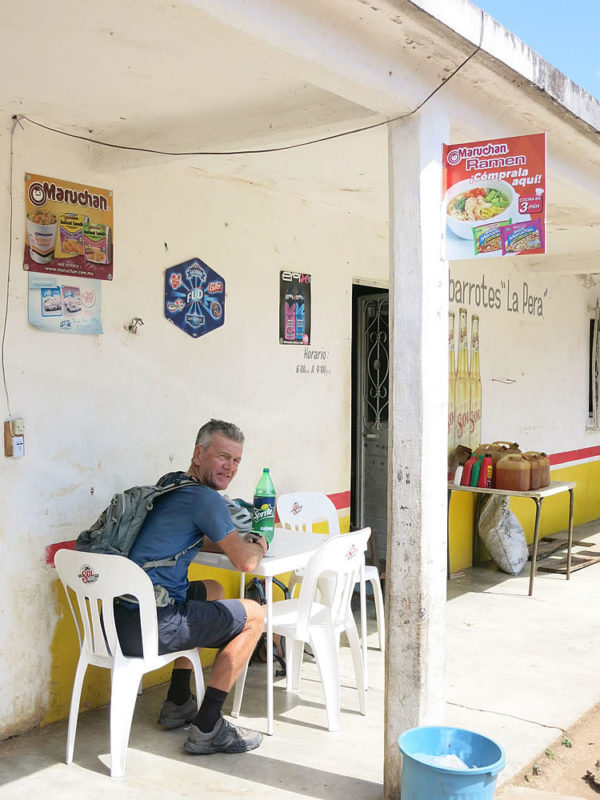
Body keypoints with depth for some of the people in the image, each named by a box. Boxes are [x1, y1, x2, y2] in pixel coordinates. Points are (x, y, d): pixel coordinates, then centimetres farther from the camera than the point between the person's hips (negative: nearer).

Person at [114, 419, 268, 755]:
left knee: (212, 590, 32)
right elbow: (247, 562, -8)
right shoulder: (206, 498, -11)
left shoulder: (169, 485, 18)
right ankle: (207, 728, 5)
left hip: (115, 619, 9)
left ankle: (178, 703, 35)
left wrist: (241, 541, 21)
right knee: (254, 615, 5)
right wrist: (258, 547, 15)